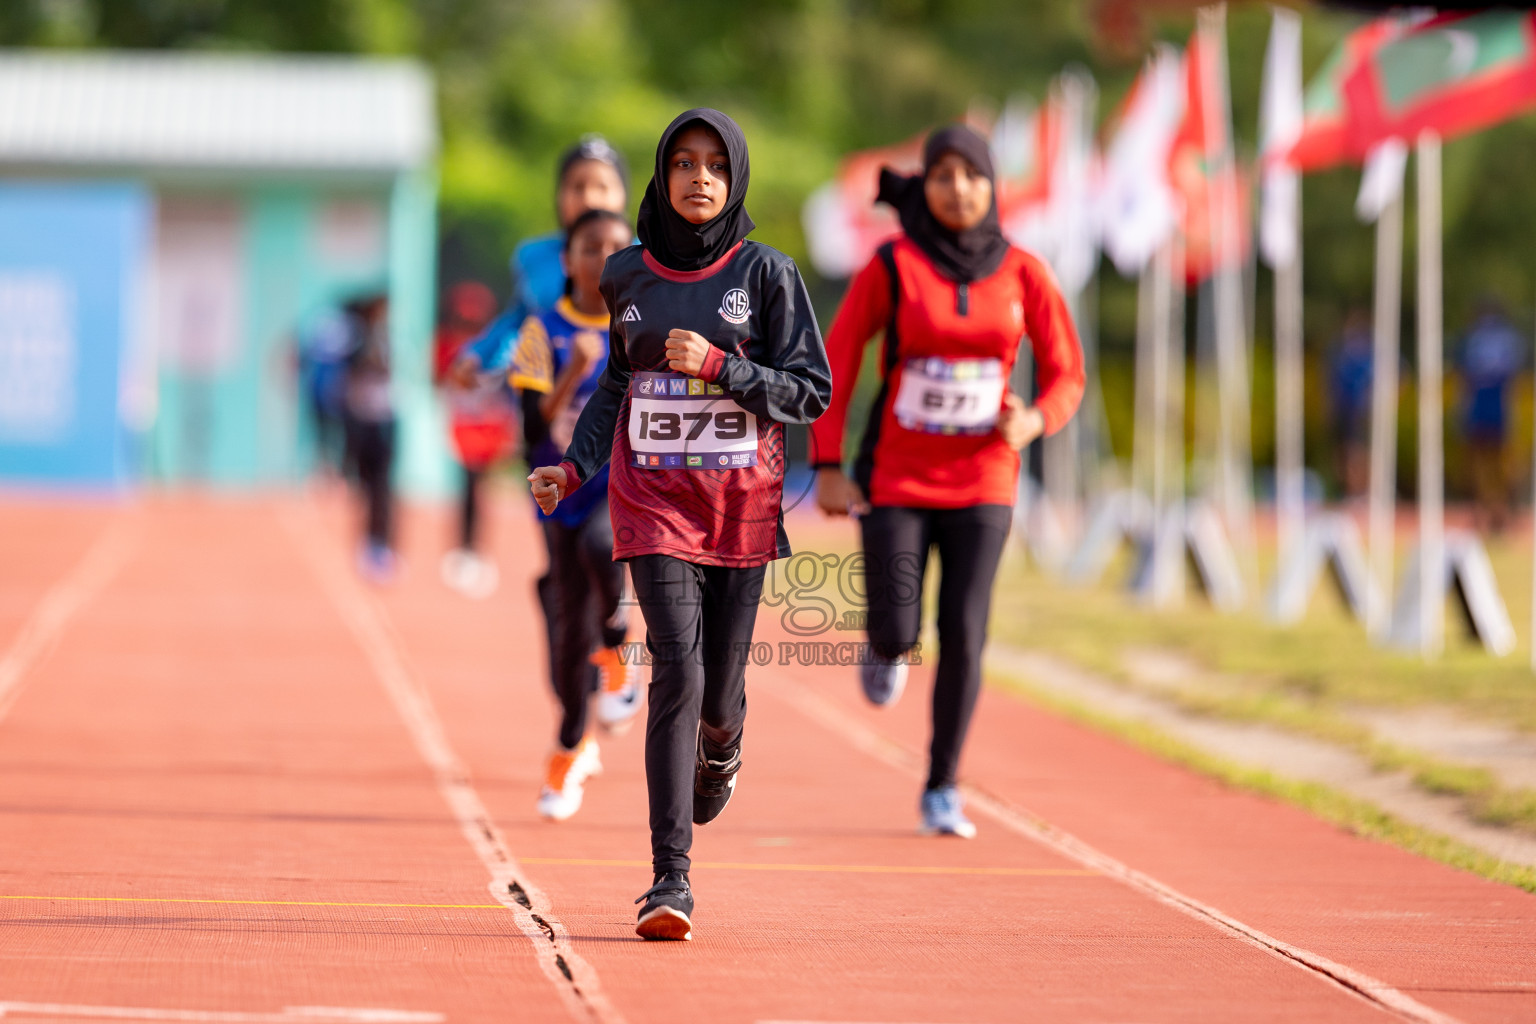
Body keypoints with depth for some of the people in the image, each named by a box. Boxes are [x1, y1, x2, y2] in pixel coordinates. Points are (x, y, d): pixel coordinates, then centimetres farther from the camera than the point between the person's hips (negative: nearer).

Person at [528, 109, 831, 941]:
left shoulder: (766, 274, -1)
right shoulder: (628, 275, 7)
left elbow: (811, 392, -3)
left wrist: (718, 366, -16)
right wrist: (574, 467, 10)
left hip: (742, 500, 0)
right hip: (652, 498, 0)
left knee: (718, 692, 5)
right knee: (676, 671, -15)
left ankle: (720, 748, 46)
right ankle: (670, 881, -16)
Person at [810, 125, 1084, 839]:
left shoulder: (1022, 273, -2)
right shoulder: (892, 265, -8)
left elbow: (1066, 377, 3)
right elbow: (835, 365, -3)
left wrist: (1034, 421, -19)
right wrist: (826, 470, -8)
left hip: (981, 482, 1)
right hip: (895, 478, -1)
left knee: (963, 636, -9)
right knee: (897, 634, -6)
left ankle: (942, 792, 5)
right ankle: (888, 646, 35)